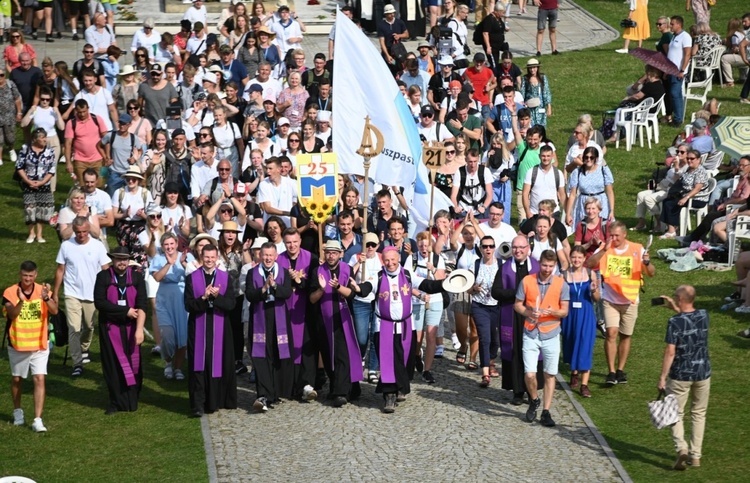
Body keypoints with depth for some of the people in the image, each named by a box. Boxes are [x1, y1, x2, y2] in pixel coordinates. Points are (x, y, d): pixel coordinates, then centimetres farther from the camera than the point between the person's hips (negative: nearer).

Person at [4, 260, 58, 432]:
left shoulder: (43, 290, -6)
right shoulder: (10, 292, -11)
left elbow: (54, 311, -21)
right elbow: (12, 314, -25)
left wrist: (46, 298, -40)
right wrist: (21, 301, -44)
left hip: (39, 344, 0)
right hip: (17, 344, 0)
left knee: (39, 379, -9)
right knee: (17, 379, 16)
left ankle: (37, 420, -10)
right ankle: (17, 412, 38)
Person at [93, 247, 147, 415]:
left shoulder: (137, 277, -1)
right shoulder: (103, 277, -2)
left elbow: (142, 305, -9)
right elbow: (99, 302, -12)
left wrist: (139, 329, -21)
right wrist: (125, 311, -15)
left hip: (131, 328, 1)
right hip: (110, 327, -1)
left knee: (133, 363, 2)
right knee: (113, 365, 2)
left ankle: (132, 401, 13)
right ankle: (116, 402, 11)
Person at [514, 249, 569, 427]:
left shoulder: (561, 284, -1)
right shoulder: (527, 281, -1)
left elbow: (565, 311, 1)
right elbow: (517, 305, 5)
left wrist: (553, 311, -21)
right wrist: (529, 313, -15)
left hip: (551, 335, 1)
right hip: (530, 334, 0)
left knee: (550, 375, 3)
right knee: (530, 374, -8)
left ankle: (546, 411, 13)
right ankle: (534, 401, 21)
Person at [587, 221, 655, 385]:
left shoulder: (637, 249, -5)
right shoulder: (605, 247, -4)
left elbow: (651, 273, -7)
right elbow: (589, 264, -17)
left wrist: (647, 263, -29)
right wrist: (604, 250, -29)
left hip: (630, 300, 1)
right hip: (610, 300, -1)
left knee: (626, 336, 11)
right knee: (611, 333, -14)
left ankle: (620, 370, 25)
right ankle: (611, 372, -11)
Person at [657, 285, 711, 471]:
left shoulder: (675, 322, -17)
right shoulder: (704, 315, -2)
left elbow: (670, 352, -18)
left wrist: (662, 377, -12)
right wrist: (675, 308, 22)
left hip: (680, 375, -4)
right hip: (702, 372, 4)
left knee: (676, 413, 8)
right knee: (699, 413, 16)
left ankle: (681, 448, -13)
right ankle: (695, 455, 18)